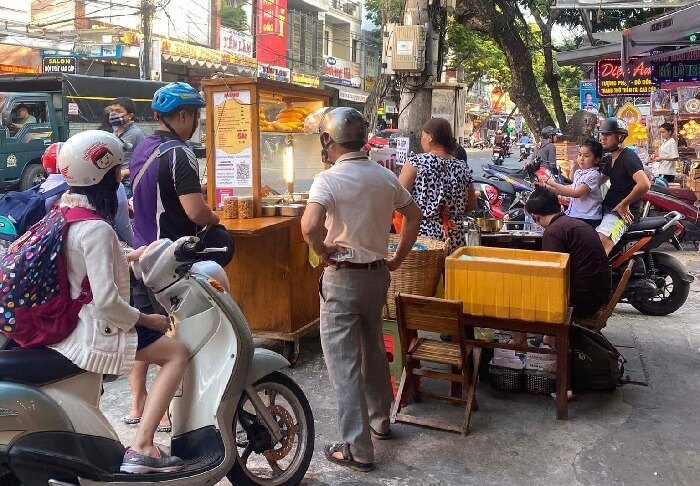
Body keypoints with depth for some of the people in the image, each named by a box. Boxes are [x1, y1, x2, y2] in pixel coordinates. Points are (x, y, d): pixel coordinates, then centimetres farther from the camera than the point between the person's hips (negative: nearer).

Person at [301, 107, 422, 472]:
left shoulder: (328, 180, -16)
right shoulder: (385, 176, 4)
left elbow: (310, 225, -32)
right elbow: (414, 215, 13)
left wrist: (323, 251, -14)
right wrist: (399, 257, 16)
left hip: (343, 277, -7)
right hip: (378, 273, 7)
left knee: (344, 363, 2)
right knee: (373, 348, 23)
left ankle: (358, 450, 8)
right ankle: (380, 420, 40)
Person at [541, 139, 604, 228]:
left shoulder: (593, 175, -13)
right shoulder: (578, 173, 12)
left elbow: (576, 193, -21)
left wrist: (553, 183, -20)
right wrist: (549, 188, 5)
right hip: (574, 214, 7)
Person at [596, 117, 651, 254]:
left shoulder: (629, 157, -16)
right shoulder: (609, 159, 14)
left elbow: (644, 184, -31)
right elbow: (600, 181, 29)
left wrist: (624, 204, -20)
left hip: (622, 212, -10)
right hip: (606, 207, 10)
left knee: (599, 242, -33)